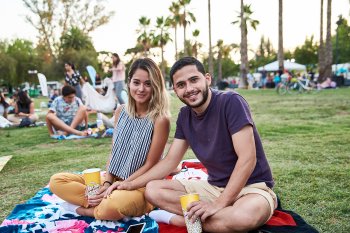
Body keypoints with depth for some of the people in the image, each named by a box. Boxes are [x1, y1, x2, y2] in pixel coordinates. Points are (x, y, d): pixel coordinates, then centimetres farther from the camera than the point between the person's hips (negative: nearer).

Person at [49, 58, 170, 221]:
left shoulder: (160, 119, -15)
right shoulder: (121, 111, 3)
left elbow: (150, 165, -13)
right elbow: (114, 151, 7)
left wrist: (116, 187, -16)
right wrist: (107, 182, -8)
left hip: (140, 186, -6)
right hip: (113, 180, 6)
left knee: (111, 207, -38)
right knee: (56, 181, -5)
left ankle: (84, 208, -8)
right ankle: (101, 202, -14)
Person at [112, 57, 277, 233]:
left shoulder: (231, 102, -19)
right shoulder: (184, 116, 2)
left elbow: (247, 158, -23)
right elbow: (170, 161, 8)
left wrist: (219, 203, -26)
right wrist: (132, 184, 0)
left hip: (252, 186, -5)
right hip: (214, 186, 6)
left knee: (243, 216, -40)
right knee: (153, 189, -7)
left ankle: (177, 218, -16)